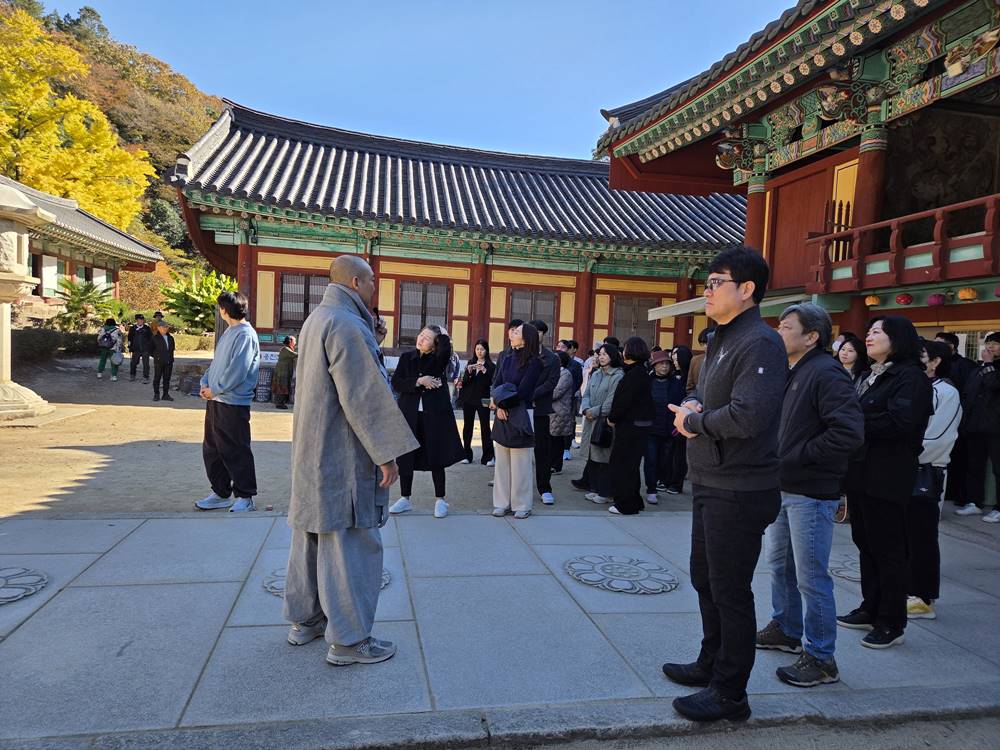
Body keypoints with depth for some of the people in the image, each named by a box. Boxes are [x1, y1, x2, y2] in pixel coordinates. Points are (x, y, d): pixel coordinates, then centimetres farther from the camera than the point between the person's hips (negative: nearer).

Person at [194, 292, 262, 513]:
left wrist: (215, 389, -12)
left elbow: (237, 370, -20)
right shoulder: (227, 333, 15)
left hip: (234, 403, -10)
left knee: (237, 452, -2)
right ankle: (221, 493, 26)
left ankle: (245, 497, 8)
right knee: (212, 449, 14)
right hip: (215, 401, 10)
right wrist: (205, 383, 4)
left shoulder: (245, 335, -14)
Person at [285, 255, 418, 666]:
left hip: (315, 453, 10)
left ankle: (305, 619, 30)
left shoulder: (316, 319, 13)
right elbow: (364, 396, -23)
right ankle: (348, 639, 8)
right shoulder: (345, 325, -19)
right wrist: (388, 453, -18)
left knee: (313, 533, 17)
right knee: (350, 543, -2)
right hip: (342, 455, -10)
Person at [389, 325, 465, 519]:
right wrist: (419, 381, -15)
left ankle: (440, 499, 18)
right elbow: (396, 383, -4)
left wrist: (443, 334, -9)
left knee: (436, 456, 4)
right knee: (405, 456, 7)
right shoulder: (406, 357, 4)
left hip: (435, 414, -2)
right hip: (409, 414, 2)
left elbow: (445, 349, -27)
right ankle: (405, 498, 21)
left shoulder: (439, 359, -3)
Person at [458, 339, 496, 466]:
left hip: (482, 400, -4)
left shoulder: (491, 366, 0)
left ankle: (488, 457, -4)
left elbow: (492, 382, -11)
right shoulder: (471, 363, 11)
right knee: (467, 426, 6)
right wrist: (469, 372, -14)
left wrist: (484, 371, -23)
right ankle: (466, 455, 14)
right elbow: (464, 381, 3)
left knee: (485, 427, -6)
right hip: (468, 399, 4)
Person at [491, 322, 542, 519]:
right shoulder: (507, 359, 11)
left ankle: (522, 505, 12)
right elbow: (495, 385, 4)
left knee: (520, 464, 1)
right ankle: (502, 502, 18)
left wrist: (500, 399, -7)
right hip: (502, 415, 6)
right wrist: (499, 405, -13)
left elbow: (522, 391, -13)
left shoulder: (534, 362, -8)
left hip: (521, 415, -6)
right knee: (501, 462, 9)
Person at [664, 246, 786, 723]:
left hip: (739, 493, -10)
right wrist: (690, 405, -4)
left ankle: (729, 693, 19)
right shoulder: (720, 340, 14)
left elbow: (748, 416, -30)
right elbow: (700, 392, 20)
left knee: (729, 592, 3)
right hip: (709, 485, 10)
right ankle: (711, 665, 39)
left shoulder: (760, 344, -19)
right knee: (705, 579, 21)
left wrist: (693, 421, -14)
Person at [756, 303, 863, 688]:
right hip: (782, 487, 10)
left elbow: (849, 433, -26)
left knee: (811, 577, -1)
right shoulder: (790, 372, 12)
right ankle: (785, 629, 38)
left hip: (811, 492, -10)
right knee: (779, 563, 21)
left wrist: (798, 457, -19)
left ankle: (821, 658, 13)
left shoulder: (826, 373, -17)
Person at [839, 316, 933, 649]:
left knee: (887, 548, 1)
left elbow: (899, 423, -23)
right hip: (860, 472, 8)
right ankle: (870, 609, 28)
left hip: (886, 478, -8)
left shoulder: (910, 377, -11)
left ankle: (892, 623, 13)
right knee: (865, 543, 15)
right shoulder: (871, 376, 17)